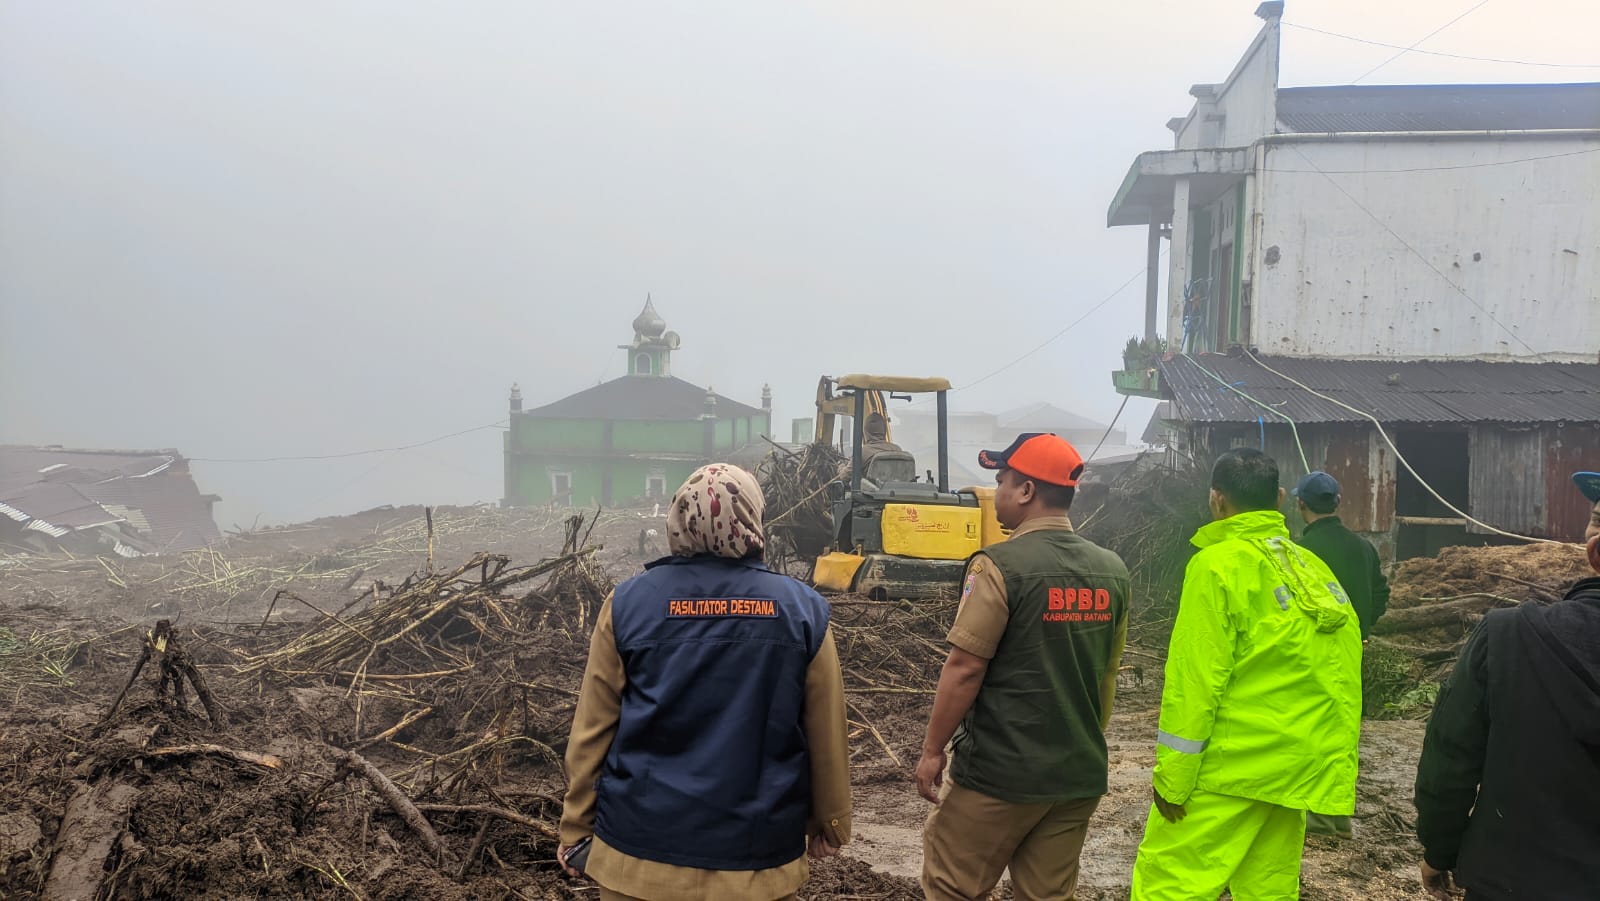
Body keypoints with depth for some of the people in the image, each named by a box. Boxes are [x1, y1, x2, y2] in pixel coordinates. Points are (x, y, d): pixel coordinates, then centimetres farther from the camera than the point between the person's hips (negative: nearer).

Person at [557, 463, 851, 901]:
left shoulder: (628, 604, -7)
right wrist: (830, 822, 14)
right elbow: (826, 737, -1)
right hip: (757, 858, 0)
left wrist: (576, 827, 8)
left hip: (641, 851, 0)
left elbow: (592, 730, -3)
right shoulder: (803, 610, -7)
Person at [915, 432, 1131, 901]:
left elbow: (964, 669, -15)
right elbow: (1107, 673, 12)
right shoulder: (1111, 570, 3)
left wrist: (932, 750, -5)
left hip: (1001, 773, -6)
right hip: (1080, 775, 6)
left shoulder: (1002, 566, -16)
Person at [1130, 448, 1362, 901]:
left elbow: (1194, 681, -15)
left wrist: (1172, 778, -10)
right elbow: (1342, 673, 10)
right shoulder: (1314, 569, 10)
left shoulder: (1218, 565, -11)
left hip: (1230, 764, -7)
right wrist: (1335, 760, 16)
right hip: (1297, 764, 8)